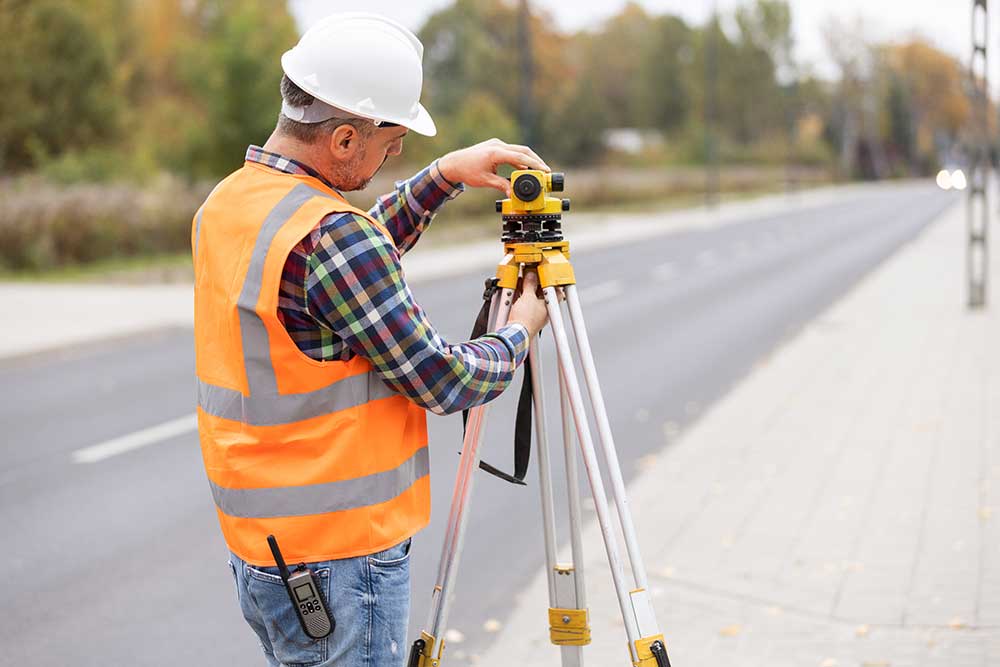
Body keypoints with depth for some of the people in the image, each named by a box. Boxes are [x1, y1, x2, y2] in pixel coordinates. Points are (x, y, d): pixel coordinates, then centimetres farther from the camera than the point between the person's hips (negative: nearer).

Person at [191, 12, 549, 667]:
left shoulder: (224, 205, 5)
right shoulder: (329, 236, -23)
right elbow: (443, 381, -16)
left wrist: (444, 177, 13)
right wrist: (522, 329, 2)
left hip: (256, 542, 9)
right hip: (340, 556, -9)